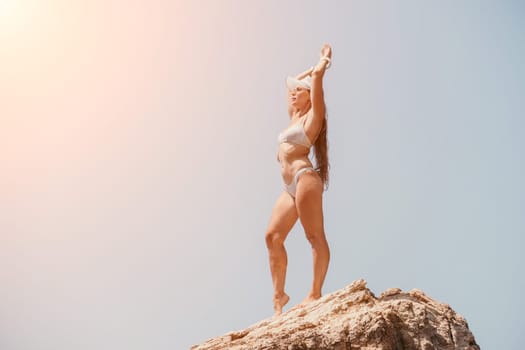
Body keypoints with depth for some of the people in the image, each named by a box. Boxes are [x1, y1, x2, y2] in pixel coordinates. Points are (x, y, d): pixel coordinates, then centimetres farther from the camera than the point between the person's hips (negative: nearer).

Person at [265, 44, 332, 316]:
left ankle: (315, 293, -10)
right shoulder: (294, 117, 24)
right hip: (290, 187, 9)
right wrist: (315, 66, 39)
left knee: (315, 236, -9)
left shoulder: (312, 116, 4)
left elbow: (316, 77, -4)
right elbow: (290, 81, 37)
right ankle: (279, 294, 2)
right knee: (272, 236, 0)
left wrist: (324, 63, 15)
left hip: (305, 178, -9)